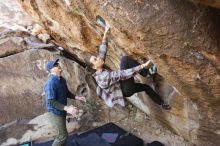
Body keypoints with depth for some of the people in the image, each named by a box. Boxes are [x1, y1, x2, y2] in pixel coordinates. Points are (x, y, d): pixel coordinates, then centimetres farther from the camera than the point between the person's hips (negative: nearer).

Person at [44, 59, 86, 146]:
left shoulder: (62, 80, 2)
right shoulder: (51, 83, -26)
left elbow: (67, 93, 16)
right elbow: (51, 101, -30)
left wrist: (77, 97, 3)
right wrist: (66, 108, -36)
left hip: (61, 112, 9)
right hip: (55, 113, -8)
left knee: (61, 134, 22)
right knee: (62, 136, 1)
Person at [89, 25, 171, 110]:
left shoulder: (100, 72, 1)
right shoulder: (104, 76, -27)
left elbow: (102, 52, 7)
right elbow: (123, 74, -33)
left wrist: (105, 34, 12)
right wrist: (142, 66, -34)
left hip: (125, 88, 10)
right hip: (126, 90, -10)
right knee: (125, 59, -20)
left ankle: (162, 104, 40)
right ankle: (147, 72, -4)